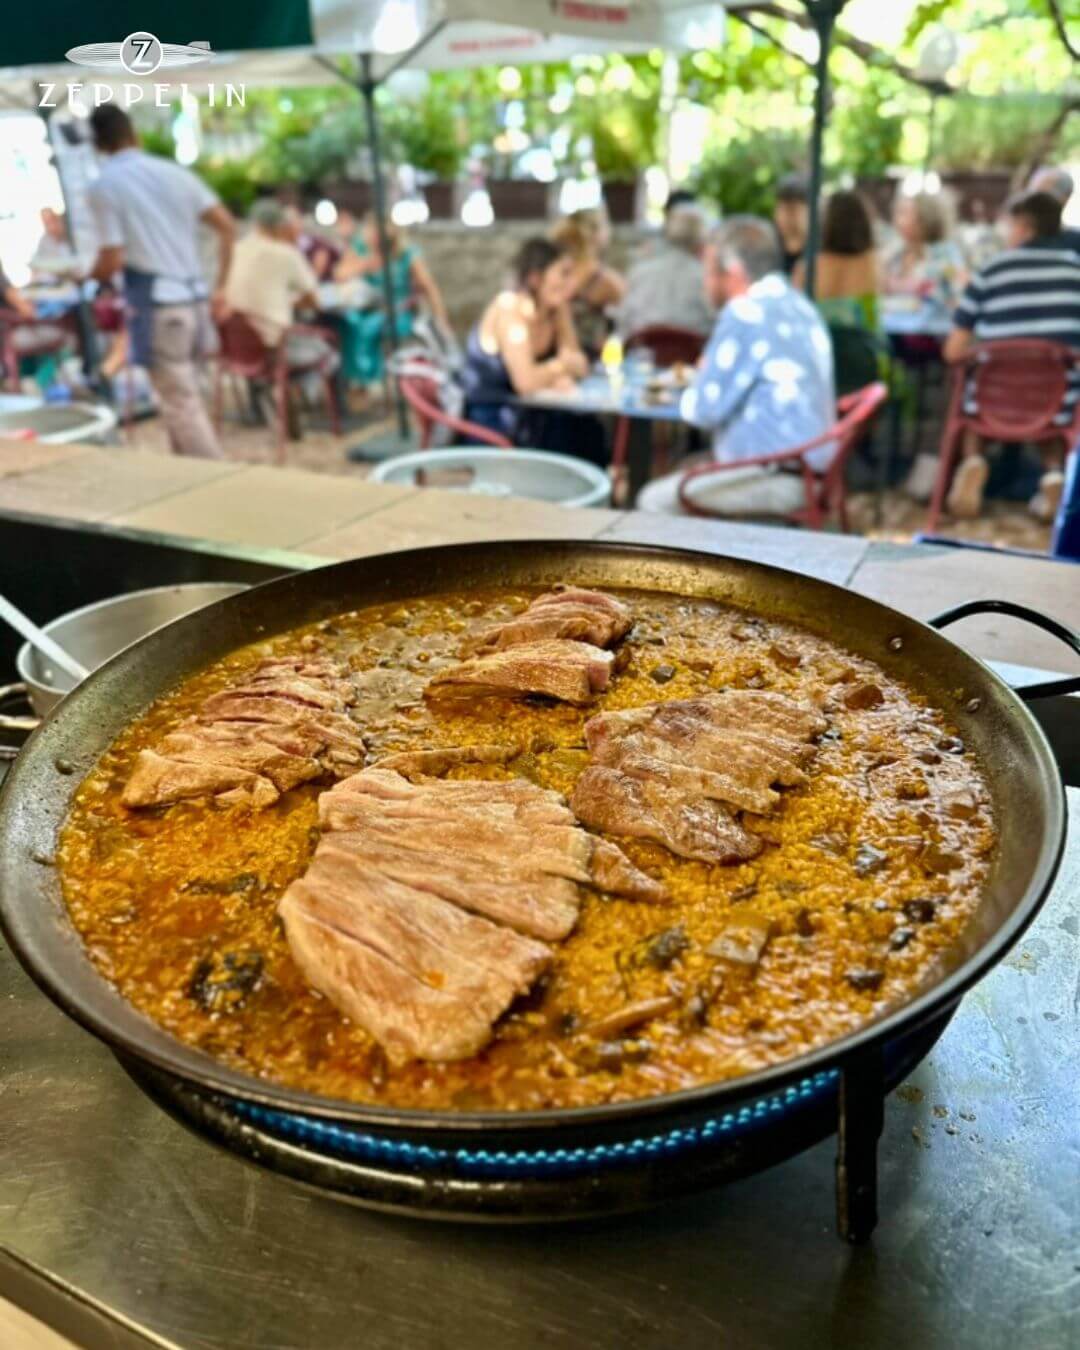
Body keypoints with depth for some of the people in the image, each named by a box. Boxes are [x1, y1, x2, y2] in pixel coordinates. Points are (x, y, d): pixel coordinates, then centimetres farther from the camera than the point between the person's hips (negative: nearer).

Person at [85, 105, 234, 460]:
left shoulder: (102, 185, -5)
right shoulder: (174, 171, 10)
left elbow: (113, 261, -11)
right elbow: (227, 226, 9)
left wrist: (89, 276, 12)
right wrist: (221, 285, 15)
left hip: (155, 305, -6)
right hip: (194, 298, 6)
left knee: (182, 407, -2)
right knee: (183, 399, 17)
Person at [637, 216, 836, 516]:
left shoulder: (746, 313, -15)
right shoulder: (799, 306, 14)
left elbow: (703, 409, -14)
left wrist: (692, 392, 7)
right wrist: (707, 376, 19)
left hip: (778, 478, -10)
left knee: (655, 501, -9)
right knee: (685, 473, 21)